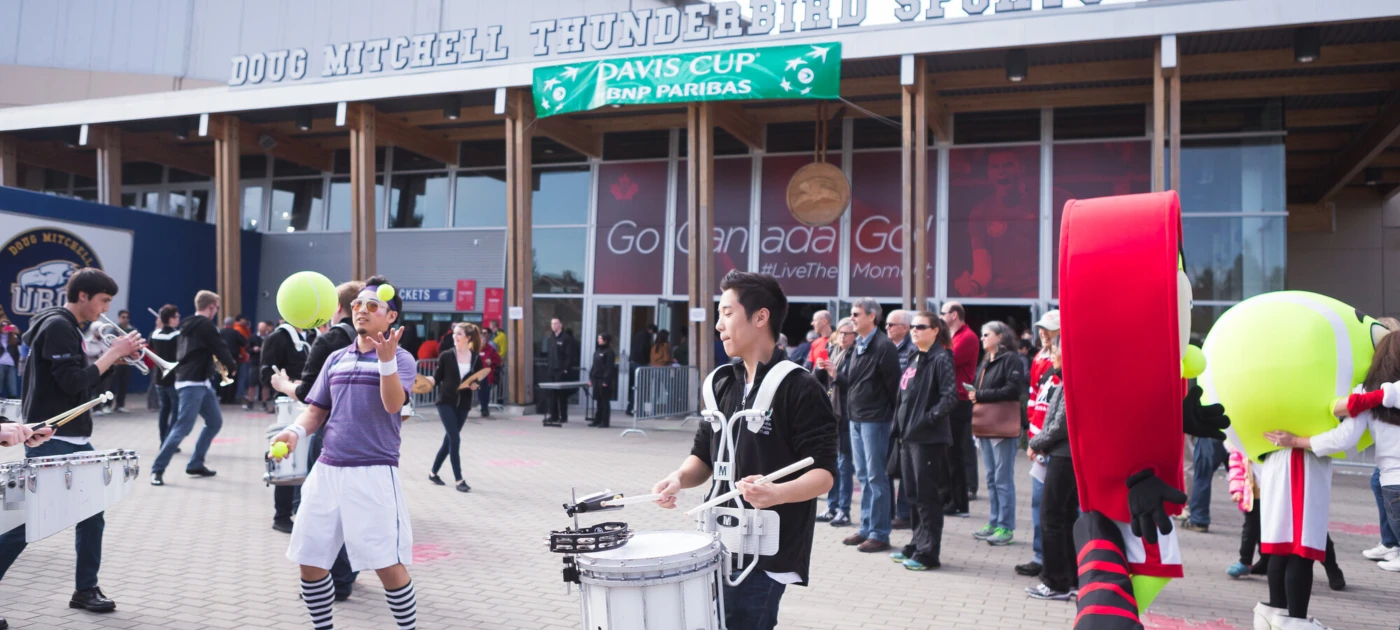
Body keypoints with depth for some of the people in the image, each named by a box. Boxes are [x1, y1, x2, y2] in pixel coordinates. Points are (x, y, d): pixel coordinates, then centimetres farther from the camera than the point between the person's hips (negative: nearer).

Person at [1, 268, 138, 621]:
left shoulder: (70, 329, 15)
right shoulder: (57, 326, -15)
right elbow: (72, 383, -22)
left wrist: (116, 357, 5)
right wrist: (112, 354, -15)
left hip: (75, 441, 10)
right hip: (49, 442, -10)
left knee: (92, 513, 10)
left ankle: (86, 590, 18)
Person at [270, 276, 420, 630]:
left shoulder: (401, 360, -2)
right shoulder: (335, 359, 14)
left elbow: (393, 404, -19)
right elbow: (317, 410, 17)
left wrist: (386, 359, -33)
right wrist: (297, 431, -3)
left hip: (374, 472, -5)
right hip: (327, 469, 6)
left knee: (388, 565, -7)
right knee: (309, 560, 8)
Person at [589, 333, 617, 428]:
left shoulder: (609, 352, -10)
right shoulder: (597, 351, 15)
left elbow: (610, 367, -14)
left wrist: (606, 381, -19)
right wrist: (591, 378, 14)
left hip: (604, 381, -8)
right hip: (596, 379, 8)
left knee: (605, 401, -2)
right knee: (598, 401, 12)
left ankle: (605, 421, 2)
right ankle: (597, 420, 17)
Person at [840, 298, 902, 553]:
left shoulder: (883, 346, -13)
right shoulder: (858, 345, 14)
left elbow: (893, 385, -14)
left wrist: (893, 417, -13)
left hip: (875, 419, -9)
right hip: (856, 418, 9)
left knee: (876, 477, -3)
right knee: (863, 476, 13)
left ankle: (880, 534, 4)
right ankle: (866, 528, 22)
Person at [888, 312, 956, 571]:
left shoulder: (940, 359, -11)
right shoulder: (914, 359, 15)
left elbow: (950, 396, -19)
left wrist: (929, 417, -19)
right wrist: (900, 426, 14)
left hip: (929, 438, -9)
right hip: (909, 435, 9)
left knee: (927, 495, -2)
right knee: (913, 494, 15)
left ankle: (928, 553, 6)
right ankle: (917, 545, 26)